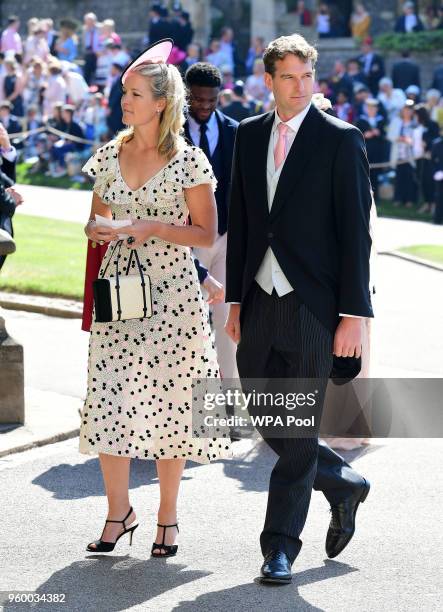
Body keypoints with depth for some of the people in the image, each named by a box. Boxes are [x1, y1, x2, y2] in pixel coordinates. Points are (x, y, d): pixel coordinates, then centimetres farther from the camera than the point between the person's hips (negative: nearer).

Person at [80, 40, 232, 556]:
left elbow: (207, 234, -3)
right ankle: (118, 513, 11)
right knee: (109, 402, -2)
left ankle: (167, 519, 14)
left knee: (168, 403, 1)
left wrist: (157, 228, -17)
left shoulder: (188, 160, -5)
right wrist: (96, 230, -5)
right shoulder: (109, 155, 7)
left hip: (172, 294, -3)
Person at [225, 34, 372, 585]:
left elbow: (355, 231, -7)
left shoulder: (340, 140, -5)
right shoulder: (249, 135, 10)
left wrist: (353, 313, -12)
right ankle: (343, 484, 33)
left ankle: (281, 548, 6)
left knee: (298, 433, -2)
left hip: (313, 308, -5)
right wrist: (235, 300, 11)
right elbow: (239, 222, 15)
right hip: (260, 305, 5)